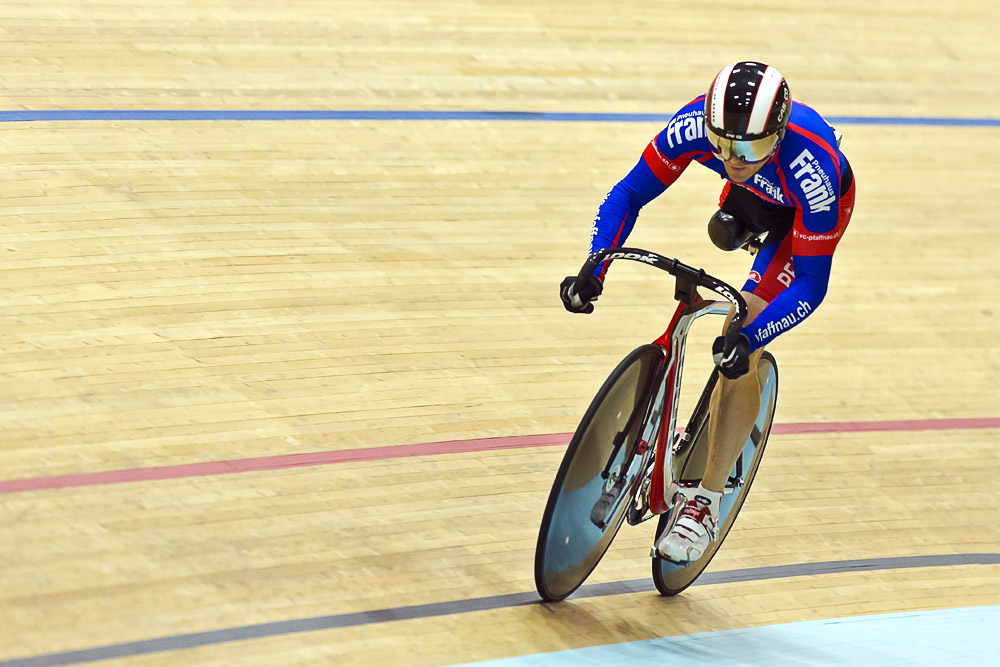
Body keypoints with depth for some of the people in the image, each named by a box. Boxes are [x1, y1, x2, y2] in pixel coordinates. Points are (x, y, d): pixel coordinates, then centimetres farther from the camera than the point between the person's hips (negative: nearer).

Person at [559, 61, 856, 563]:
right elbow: (628, 193, -24)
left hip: (808, 210, -6)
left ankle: (706, 504, -6)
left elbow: (812, 284, -36)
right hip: (754, 195, 6)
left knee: (738, 354, -12)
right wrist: (593, 271, -37)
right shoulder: (695, 126, -37)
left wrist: (750, 338, -48)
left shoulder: (813, 169, -45)